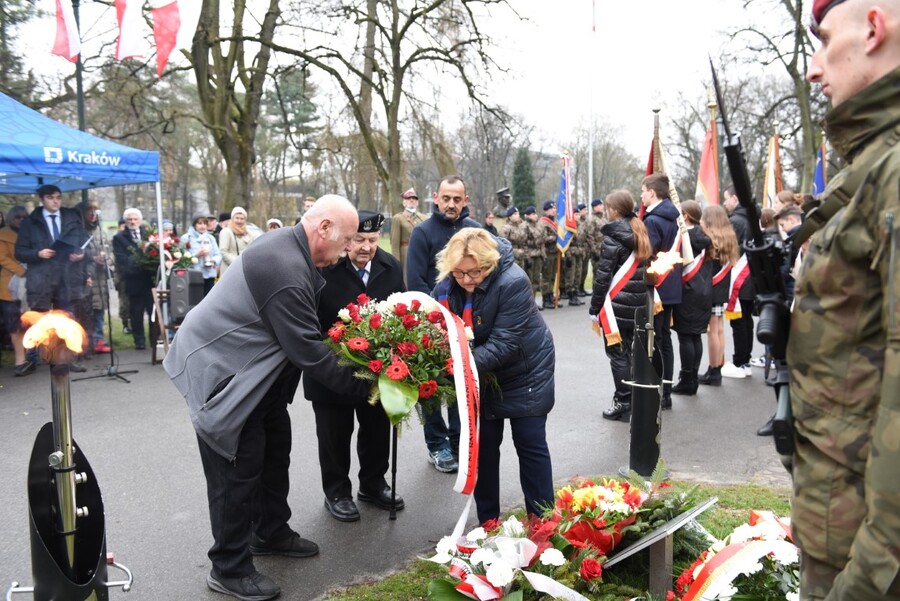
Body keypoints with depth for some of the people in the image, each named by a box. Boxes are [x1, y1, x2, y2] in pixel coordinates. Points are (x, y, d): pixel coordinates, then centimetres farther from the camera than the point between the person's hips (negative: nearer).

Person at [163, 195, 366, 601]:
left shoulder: (290, 247, 1)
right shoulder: (286, 271, -30)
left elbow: (305, 332, 10)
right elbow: (307, 350, -25)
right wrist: (359, 387, -16)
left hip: (253, 366, 10)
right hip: (221, 368, -10)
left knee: (275, 448, 18)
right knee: (239, 467, -1)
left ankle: (271, 534, 37)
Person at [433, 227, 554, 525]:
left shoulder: (513, 282, -29)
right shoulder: (446, 284, -12)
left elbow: (504, 343, -31)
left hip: (526, 372, -5)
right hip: (482, 374, 5)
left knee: (530, 444, 2)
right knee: (483, 445, 9)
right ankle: (488, 521, 23)